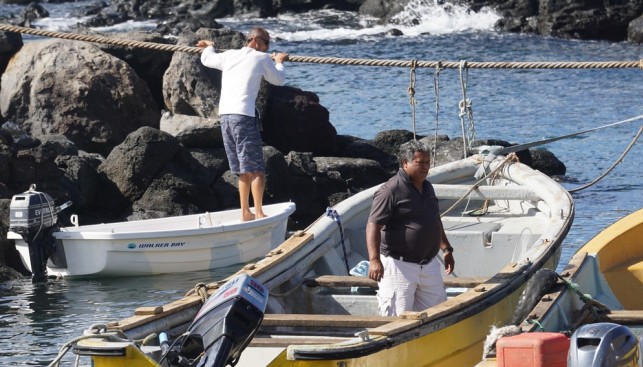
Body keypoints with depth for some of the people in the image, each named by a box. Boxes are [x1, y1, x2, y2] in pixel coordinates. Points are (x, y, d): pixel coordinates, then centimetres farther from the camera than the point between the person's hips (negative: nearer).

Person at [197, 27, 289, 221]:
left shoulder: (229, 56, 17)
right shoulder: (262, 59, 4)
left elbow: (206, 59, 36)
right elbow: (279, 80, 19)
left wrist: (209, 46, 58)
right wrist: (279, 62, 39)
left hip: (224, 115, 6)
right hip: (243, 115, -6)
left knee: (243, 170, 13)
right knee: (256, 169, -6)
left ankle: (245, 212, 14)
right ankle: (259, 213, -12)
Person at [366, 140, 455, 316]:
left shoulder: (427, 187, 14)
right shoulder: (391, 190, -14)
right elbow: (373, 225, -19)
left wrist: (446, 249, 29)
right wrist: (374, 260, -29)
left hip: (429, 265, 8)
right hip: (399, 266, -8)